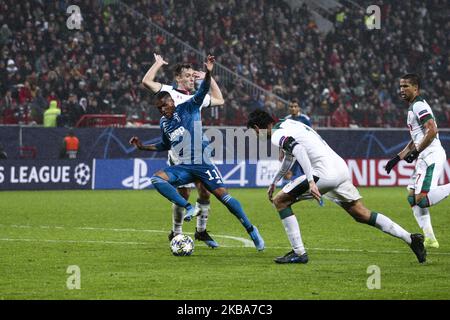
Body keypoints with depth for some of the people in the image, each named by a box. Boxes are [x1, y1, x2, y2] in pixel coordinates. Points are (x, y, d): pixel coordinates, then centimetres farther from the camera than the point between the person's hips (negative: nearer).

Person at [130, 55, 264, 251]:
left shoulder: (188, 108, -2)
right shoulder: (164, 123, 14)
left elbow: (202, 92, -18)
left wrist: (208, 74, -35)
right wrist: (143, 147, 22)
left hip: (203, 164, -5)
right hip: (184, 167, 5)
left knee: (223, 195, -12)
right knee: (157, 179, -19)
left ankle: (251, 230, 0)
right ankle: (189, 208, -21)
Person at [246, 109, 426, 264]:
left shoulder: (277, 135, -4)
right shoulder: (287, 125, 27)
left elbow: (298, 149, -23)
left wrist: (311, 182, -31)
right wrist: (274, 182, 54)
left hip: (325, 172, -9)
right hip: (341, 168, 9)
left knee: (280, 200, 2)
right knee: (362, 215, 15)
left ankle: (299, 253, 0)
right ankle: (411, 239, 9)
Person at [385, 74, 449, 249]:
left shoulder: (419, 105, -11)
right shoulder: (413, 107, 21)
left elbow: (432, 131, -23)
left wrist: (416, 151, -19)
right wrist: (397, 158, 25)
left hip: (431, 156, -11)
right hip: (425, 158, 11)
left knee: (421, 199, -19)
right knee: (413, 198, 10)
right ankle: (429, 239, 9)